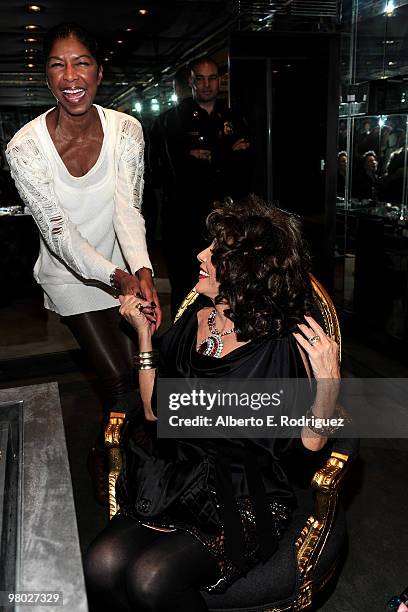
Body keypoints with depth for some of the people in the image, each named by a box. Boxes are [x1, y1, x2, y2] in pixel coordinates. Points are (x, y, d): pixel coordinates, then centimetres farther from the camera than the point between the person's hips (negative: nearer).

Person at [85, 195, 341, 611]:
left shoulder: (287, 340, -13)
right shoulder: (195, 319, 3)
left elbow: (311, 441, -9)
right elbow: (154, 410, 10)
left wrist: (328, 380, -26)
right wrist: (143, 331, 7)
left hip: (247, 496, -4)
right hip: (177, 479, 5)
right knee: (101, 566, -18)